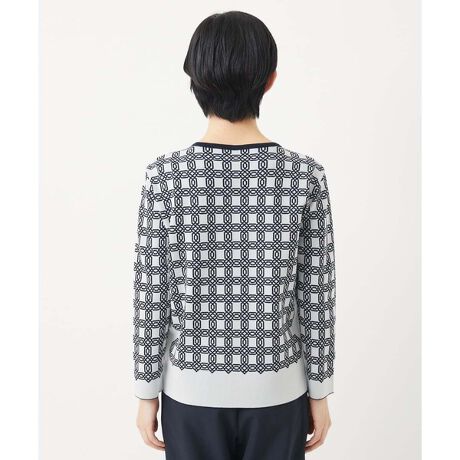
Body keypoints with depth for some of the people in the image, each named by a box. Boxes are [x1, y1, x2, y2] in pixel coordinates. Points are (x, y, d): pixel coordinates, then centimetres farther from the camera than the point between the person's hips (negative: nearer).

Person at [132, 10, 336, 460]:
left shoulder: (164, 175, -15)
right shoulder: (306, 175, -13)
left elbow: (151, 299, -10)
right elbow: (317, 298, -7)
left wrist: (146, 391, 4)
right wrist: (319, 391, 6)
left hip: (191, 390, 0)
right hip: (276, 390, 1)